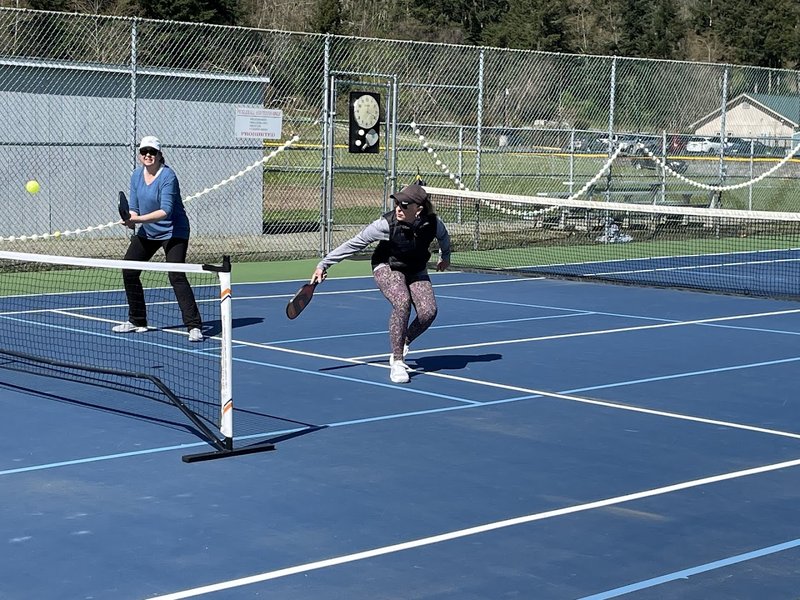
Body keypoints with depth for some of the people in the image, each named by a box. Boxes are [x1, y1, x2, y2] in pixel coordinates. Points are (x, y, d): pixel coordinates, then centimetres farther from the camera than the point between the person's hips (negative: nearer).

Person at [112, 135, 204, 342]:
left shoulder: (168, 176, -21)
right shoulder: (136, 175, 1)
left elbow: (165, 211, -29)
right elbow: (134, 207, 4)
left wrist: (139, 219, -38)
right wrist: (130, 219, -18)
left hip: (173, 232, -8)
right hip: (147, 232, 8)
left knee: (176, 276, -20)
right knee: (128, 271, 7)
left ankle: (194, 326, -19)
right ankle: (137, 321, 23)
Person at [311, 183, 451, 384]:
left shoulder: (432, 223, -22)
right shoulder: (386, 224, -30)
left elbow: (443, 236, 4)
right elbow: (354, 243, -22)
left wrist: (445, 256, 24)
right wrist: (323, 264, -21)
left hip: (416, 271, 4)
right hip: (387, 267, -3)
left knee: (429, 311, -19)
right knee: (402, 303, -31)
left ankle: (402, 345, 9)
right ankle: (397, 362, -21)